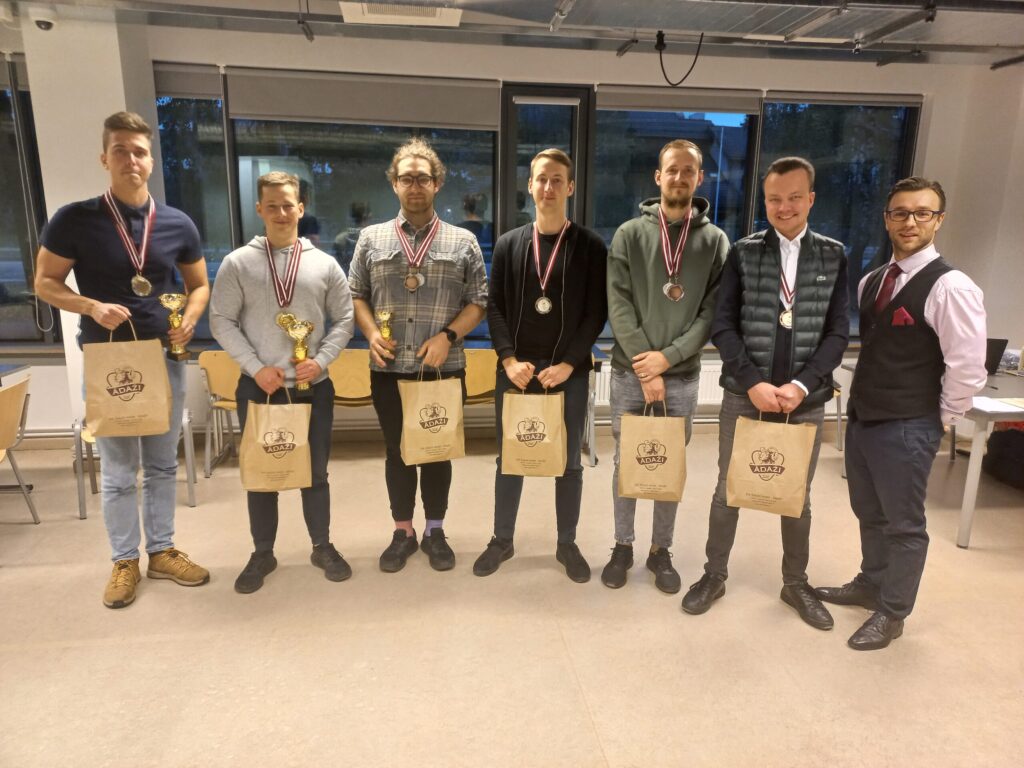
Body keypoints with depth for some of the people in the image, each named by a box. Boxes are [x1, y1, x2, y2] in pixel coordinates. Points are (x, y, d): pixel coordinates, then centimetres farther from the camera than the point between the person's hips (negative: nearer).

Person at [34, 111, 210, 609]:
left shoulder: (177, 225, 2)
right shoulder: (75, 220, -6)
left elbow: (199, 284, 11)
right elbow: (45, 283, 0)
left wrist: (189, 319, -8)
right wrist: (93, 307, -19)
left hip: (165, 358, 3)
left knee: (163, 464, 12)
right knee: (118, 470, 6)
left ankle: (161, 551, 27)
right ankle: (125, 561, 23)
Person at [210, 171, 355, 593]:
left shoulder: (324, 264, 2)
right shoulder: (237, 262, -1)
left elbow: (344, 319, 4)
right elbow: (222, 321, -2)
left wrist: (321, 360, -10)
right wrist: (256, 368, -12)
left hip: (313, 386, 1)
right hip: (258, 387, 0)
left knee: (316, 471, 11)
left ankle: (322, 546, 28)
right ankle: (262, 553, 27)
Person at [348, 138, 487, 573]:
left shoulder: (463, 242, 1)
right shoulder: (371, 239, 5)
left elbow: (478, 302, 1)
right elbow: (356, 295, 9)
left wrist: (448, 335, -13)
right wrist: (371, 333, -9)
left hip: (443, 370, -1)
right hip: (389, 370, 1)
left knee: (438, 452, 10)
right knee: (397, 452, 12)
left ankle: (435, 532, 28)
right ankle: (402, 532, 28)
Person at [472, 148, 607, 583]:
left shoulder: (590, 246, 0)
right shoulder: (508, 244, 6)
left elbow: (597, 312, -5)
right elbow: (495, 307, 2)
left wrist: (567, 364, -13)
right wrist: (509, 360, -10)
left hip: (569, 372, -1)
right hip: (515, 371, 2)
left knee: (569, 462, 9)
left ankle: (567, 544, 25)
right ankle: (502, 540, 26)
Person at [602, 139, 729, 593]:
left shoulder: (715, 241, 3)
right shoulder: (629, 235, 1)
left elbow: (714, 312, -3)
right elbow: (618, 305, -6)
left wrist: (668, 356, -14)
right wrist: (645, 365, -14)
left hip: (682, 375, 1)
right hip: (630, 371, 0)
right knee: (626, 462, 9)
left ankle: (661, 550, 27)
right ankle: (623, 546, 26)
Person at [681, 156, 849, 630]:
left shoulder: (833, 257, 4)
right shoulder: (743, 253, 0)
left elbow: (838, 332, 0)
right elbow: (723, 326, -5)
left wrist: (801, 385, -13)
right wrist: (754, 383, -15)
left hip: (805, 399, 1)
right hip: (745, 395, -1)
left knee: (798, 496, 14)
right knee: (728, 489, 10)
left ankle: (796, 583, 33)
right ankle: (714, 574, 28)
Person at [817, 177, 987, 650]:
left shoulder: (950, 287, -15)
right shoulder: (870, 282, 7)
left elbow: (967, 369, -16)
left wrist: (938, 421, -7)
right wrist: (859, 404, 12)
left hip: (906, 429, -7)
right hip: (861, 418, 7)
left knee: (904, 524, 9)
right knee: (868, 513, 22)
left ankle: (892, 613, 25)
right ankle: (869, 584, 42)